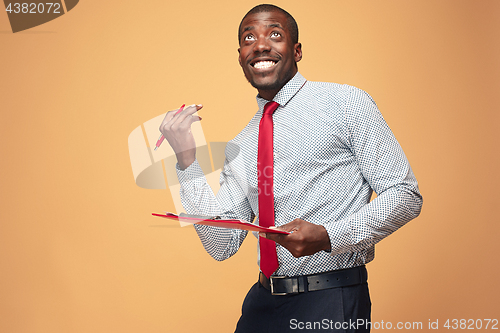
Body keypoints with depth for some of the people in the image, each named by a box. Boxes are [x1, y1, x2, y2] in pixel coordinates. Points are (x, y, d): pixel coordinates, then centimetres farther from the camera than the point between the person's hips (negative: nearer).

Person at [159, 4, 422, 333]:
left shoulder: (347, 103, -4)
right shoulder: (239, 148, 10)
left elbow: (405, 195, -6)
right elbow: (222, 246, 4)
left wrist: (327, 236, -20)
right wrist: (187, 158, -2)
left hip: (331, 303, -4)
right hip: (262, 303, 5)